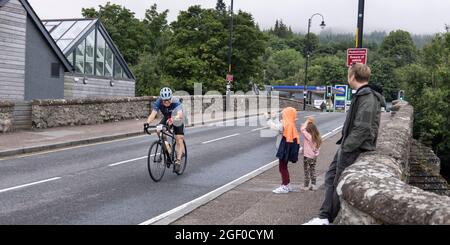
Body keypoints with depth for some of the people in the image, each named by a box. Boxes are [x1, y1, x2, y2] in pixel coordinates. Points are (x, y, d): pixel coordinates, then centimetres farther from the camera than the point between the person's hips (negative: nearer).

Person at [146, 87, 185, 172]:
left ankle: (178, 161, -6)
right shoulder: (158, 102, -27)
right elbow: (153, 114, -37)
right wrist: (147, 123, -55)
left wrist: (172, 120, -70)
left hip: (177, 121, -3)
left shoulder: (176, 102, -35)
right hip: (166, 118, 3)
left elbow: (180, 115, -51)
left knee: (179, 140, -14)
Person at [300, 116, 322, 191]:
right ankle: (313, 185, 19)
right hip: (314, 156, 7)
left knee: (307, 171, 3)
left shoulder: (308, 136, -20)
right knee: (312, 170, 16)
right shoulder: (317, 137, 1)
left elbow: (302, 129, -26)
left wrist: (307, 122, -17)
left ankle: (306, 186, 10)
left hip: (307, 156, -7)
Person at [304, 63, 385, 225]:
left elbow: (363, 129, -25)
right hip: (348, 146, 10)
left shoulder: (367, 98, -19)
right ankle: (324, 217, 11)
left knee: (339, 183, 0)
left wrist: (346, 147, -21)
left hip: (354, 148, -10)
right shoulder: (361, 95, 12)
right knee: (330, 176, 11)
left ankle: (329, 218, 13)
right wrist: (343, 144, 13)